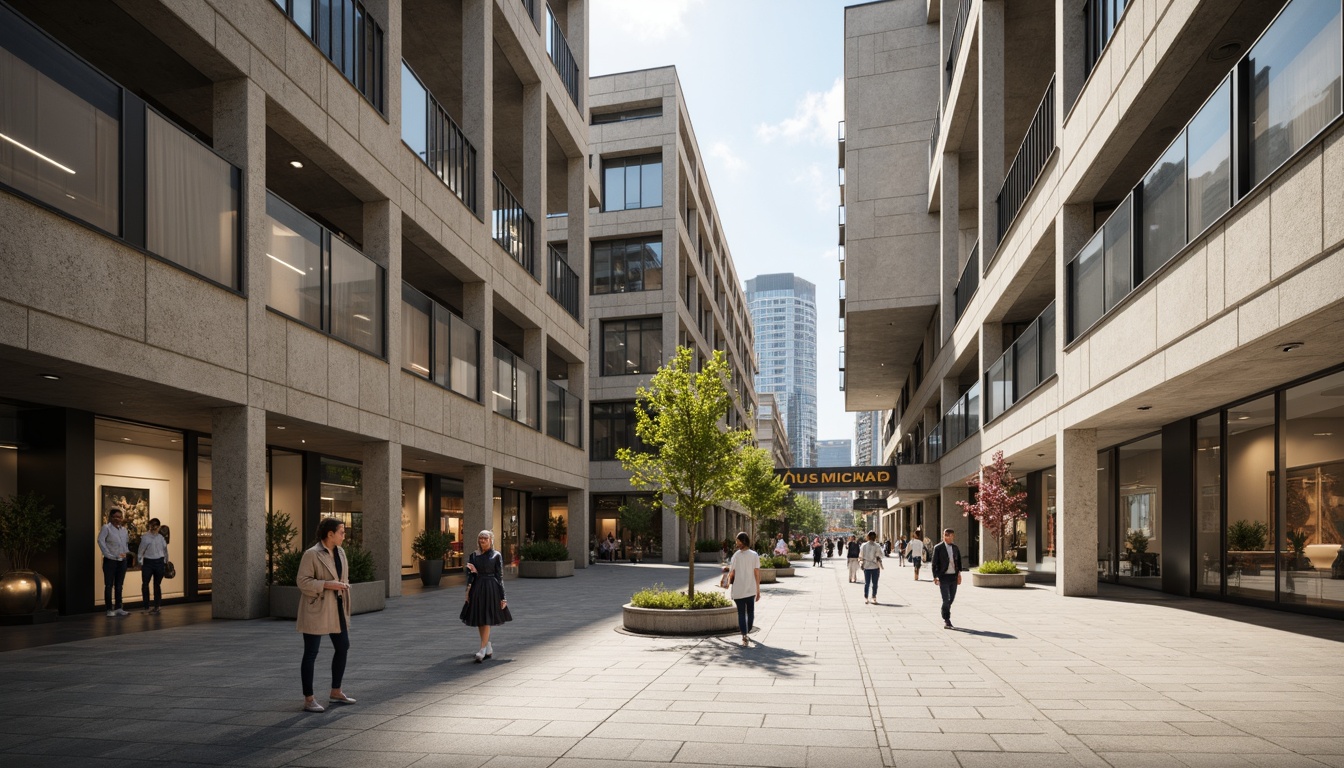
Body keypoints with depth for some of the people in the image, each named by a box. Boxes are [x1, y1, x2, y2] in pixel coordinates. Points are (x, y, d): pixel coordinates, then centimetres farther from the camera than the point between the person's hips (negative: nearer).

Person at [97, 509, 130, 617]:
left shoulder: (123, 529, 12)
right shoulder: (106, 527, -6)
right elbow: (101, 540, -17)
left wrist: (127, 552, 5)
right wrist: (108, 554, -19)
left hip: (122, 560, 6)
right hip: (110, 561, -6)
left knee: (119, 585, 9)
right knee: (109, 585, 1)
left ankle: (118, 608, 14)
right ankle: (109, 609, 5)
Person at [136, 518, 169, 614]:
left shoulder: (161, 537, 7)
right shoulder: (145, 537, 0)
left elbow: (165, 550, 14)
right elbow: (141, 550, 1)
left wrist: (166, 562, 17)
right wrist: (140, 562, -2)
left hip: (159, 562, 2)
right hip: (148, 562, -2)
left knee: (157, 585, 7)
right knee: (145, 584, -10)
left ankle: (156, 606, 15)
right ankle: (146, 607, -3)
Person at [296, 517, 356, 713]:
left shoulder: (340, 552, 8)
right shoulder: (311, 554, -14)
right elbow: (302, 581, -17)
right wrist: (327, 585, -24)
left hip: (336, 609, 8)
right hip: (315, 610, -8)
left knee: (343, 647, 12)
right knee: (311, 653, -1)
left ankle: (336, 693, 26)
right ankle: (308, 699, 7)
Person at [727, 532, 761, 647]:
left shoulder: (736, 555, -9)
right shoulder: (754, 555, -4)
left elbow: (732, 573, -8)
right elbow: (757, 573, -5)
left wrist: (729, 583, 12)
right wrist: (758, 590, 2)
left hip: (738, 589, -2)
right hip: (751, 589, 2)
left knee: (741, 613, 5)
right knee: (750, 612, 19)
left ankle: (745, 636, -6)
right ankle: (748, 633, 32)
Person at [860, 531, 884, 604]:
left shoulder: (863, 545, -1)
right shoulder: (877, 546, -9)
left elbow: (861, 557, 3)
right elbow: (878, 557, -10)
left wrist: (862, 564, 16)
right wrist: (881, 565, 1)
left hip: (866, 566, 2)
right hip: (875, 567, -2)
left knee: (866, 583, 9)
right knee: (875, 583, 7)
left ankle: (866, 598, 9)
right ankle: (874, 598, 9)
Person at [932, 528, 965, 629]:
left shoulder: (956, 548, 9)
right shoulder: (938, 548, -4)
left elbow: (959, 562, 17)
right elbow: (934, 563, -4)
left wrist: (959, 574, 10)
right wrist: (935, 577, -9)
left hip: (954, 577, 5)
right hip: (944, 577, -5)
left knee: (951, 599, 12)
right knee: (946, 600, -8)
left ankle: (945, 617, 30)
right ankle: (946, 620, 2)